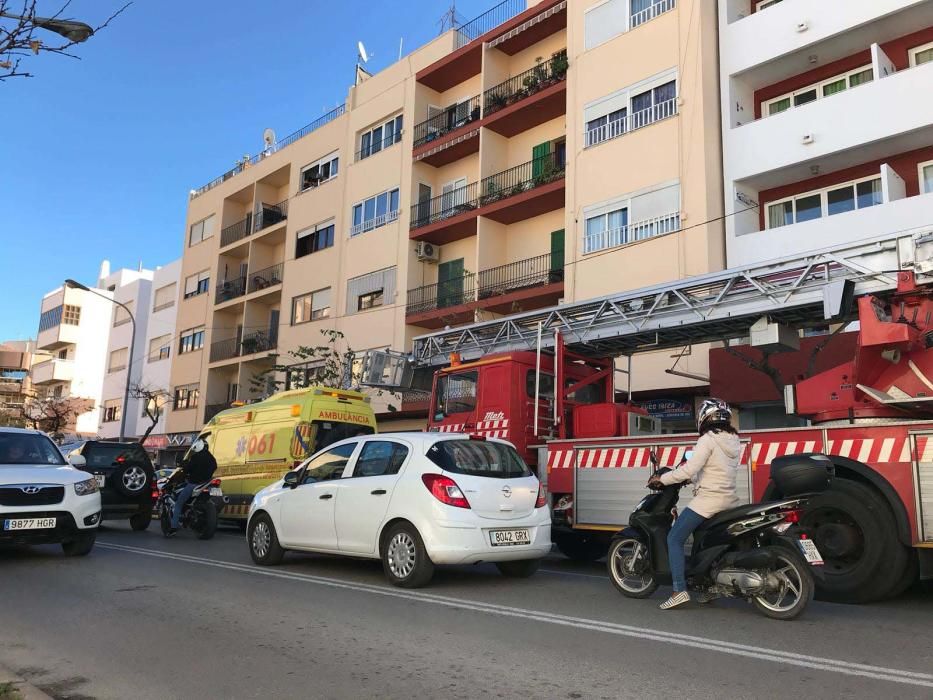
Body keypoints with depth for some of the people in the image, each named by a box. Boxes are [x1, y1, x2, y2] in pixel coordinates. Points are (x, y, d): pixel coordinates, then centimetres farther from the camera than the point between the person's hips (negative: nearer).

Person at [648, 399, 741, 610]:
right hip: (730, 500, 9)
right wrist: (691, 478, 24)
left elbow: (689, 470, -17)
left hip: (709, 499, -8)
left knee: (674, 539, -3)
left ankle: (680, 590, -11)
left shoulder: (708, 440, -12)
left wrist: (662, 479, -7)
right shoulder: (734, 442, 12)